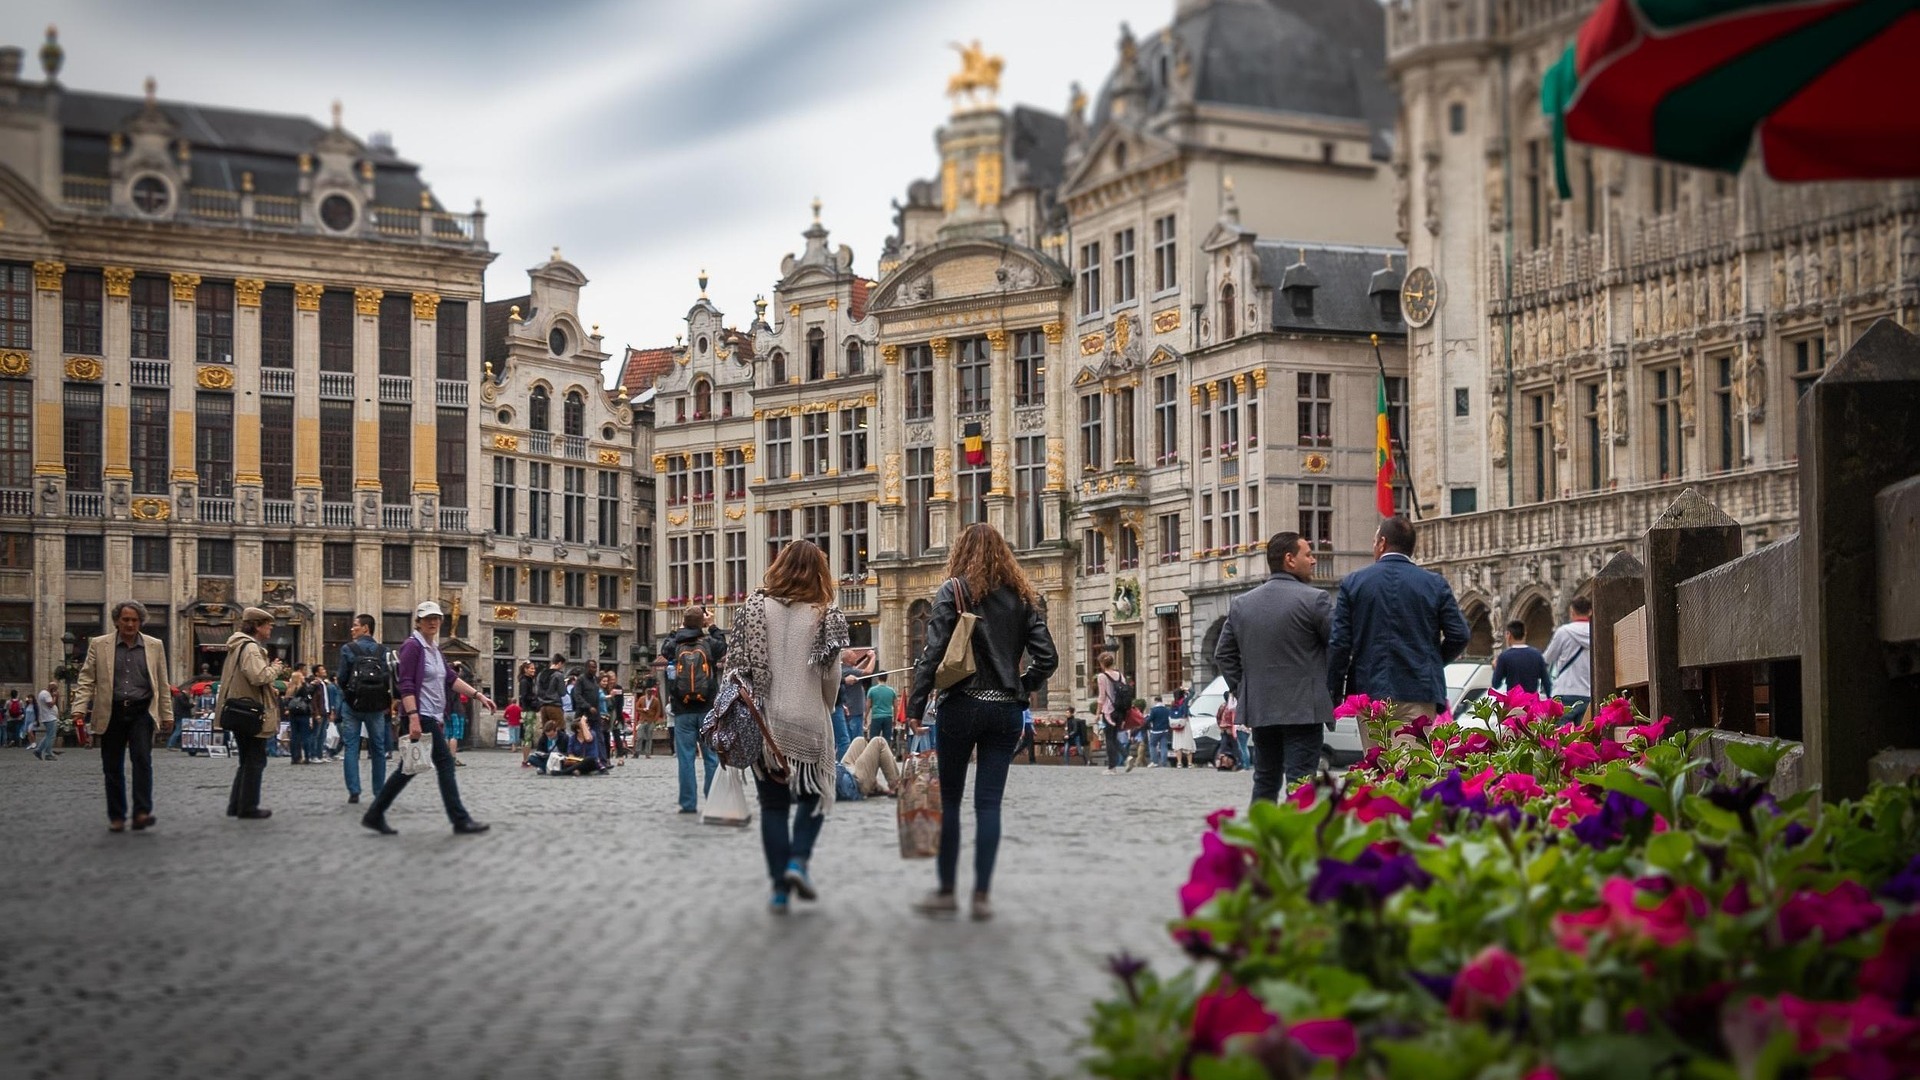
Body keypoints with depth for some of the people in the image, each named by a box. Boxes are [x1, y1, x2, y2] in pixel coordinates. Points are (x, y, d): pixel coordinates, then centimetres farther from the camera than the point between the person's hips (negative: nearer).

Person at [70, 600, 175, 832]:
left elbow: (162, 684, 11)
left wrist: (167, 715, 9)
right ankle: (116, 817, 13)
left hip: (141, 712, -1)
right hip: (111, 713, 1)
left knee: (143, 760, -15)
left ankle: (142, 813, -16)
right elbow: (86, 680, 4)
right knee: (112, 767, 5)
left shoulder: (154, 646, 8)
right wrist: (80, 709, -7)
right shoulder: (99, 645, 5)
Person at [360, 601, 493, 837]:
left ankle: (375, 815, 15)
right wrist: (413, 718, -25)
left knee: (409, 768, 11)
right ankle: (460, 821, -4)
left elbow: (451, 679, 17)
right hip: (421, 716, -9)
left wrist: (478, 695, 9)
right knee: (445, 763, -7)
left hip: (434, 717, 9)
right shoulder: (412, 646, -10)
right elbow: (406, 685, -17)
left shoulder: (434, 648, 17)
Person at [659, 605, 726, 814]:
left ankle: (688, 804, 3)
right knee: (712, 756, 6)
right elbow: (723, 647, 18)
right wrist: (712, 626, 24)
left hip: (683, 711, 0)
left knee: (686, 757, 3)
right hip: (708, 709, 0)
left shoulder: (676, 645, -5)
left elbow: (664, 650, 20)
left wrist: (678, 630, 26)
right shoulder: (710, 644, -6)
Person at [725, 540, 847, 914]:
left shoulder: (756, 607, 0)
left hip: (764, 720, 1)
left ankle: (780, 889, 7)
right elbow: (832, 676, -3)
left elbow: (739, 663, -2)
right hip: (808, 721, -1)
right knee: (814, 796, 18)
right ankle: (798, 859, -4)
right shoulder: (824, 614, -3)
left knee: (773, 803, 9)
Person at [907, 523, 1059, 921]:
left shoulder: (954, 591, -4)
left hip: (962, 706, -3)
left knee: (948, 798, 6)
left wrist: (915, 709, -9)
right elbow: (1047, 658, 4)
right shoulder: (1022, 596, 9)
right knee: (989, 802, 5)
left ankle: (946, 891, 9)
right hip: (1006, 710, 4)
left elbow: (933, 654, -10)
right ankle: (982, 895, 3)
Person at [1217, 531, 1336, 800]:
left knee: (1265, 781, 14)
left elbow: (1223, 653, 12)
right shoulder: (1314, 599, -9)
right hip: (1303, 709, -5)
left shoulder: (1241, 603, 9)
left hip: (1259, 708, 6)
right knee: (1299, 783, -5)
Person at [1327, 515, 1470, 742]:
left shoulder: (1353, 583, 2)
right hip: (1419, 693, -1)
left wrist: (1334, 694, 5)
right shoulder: (1435, 584, 3)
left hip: (1370, 691, 1)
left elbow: (1339, 643, 0)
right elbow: (1458, 636, 1)